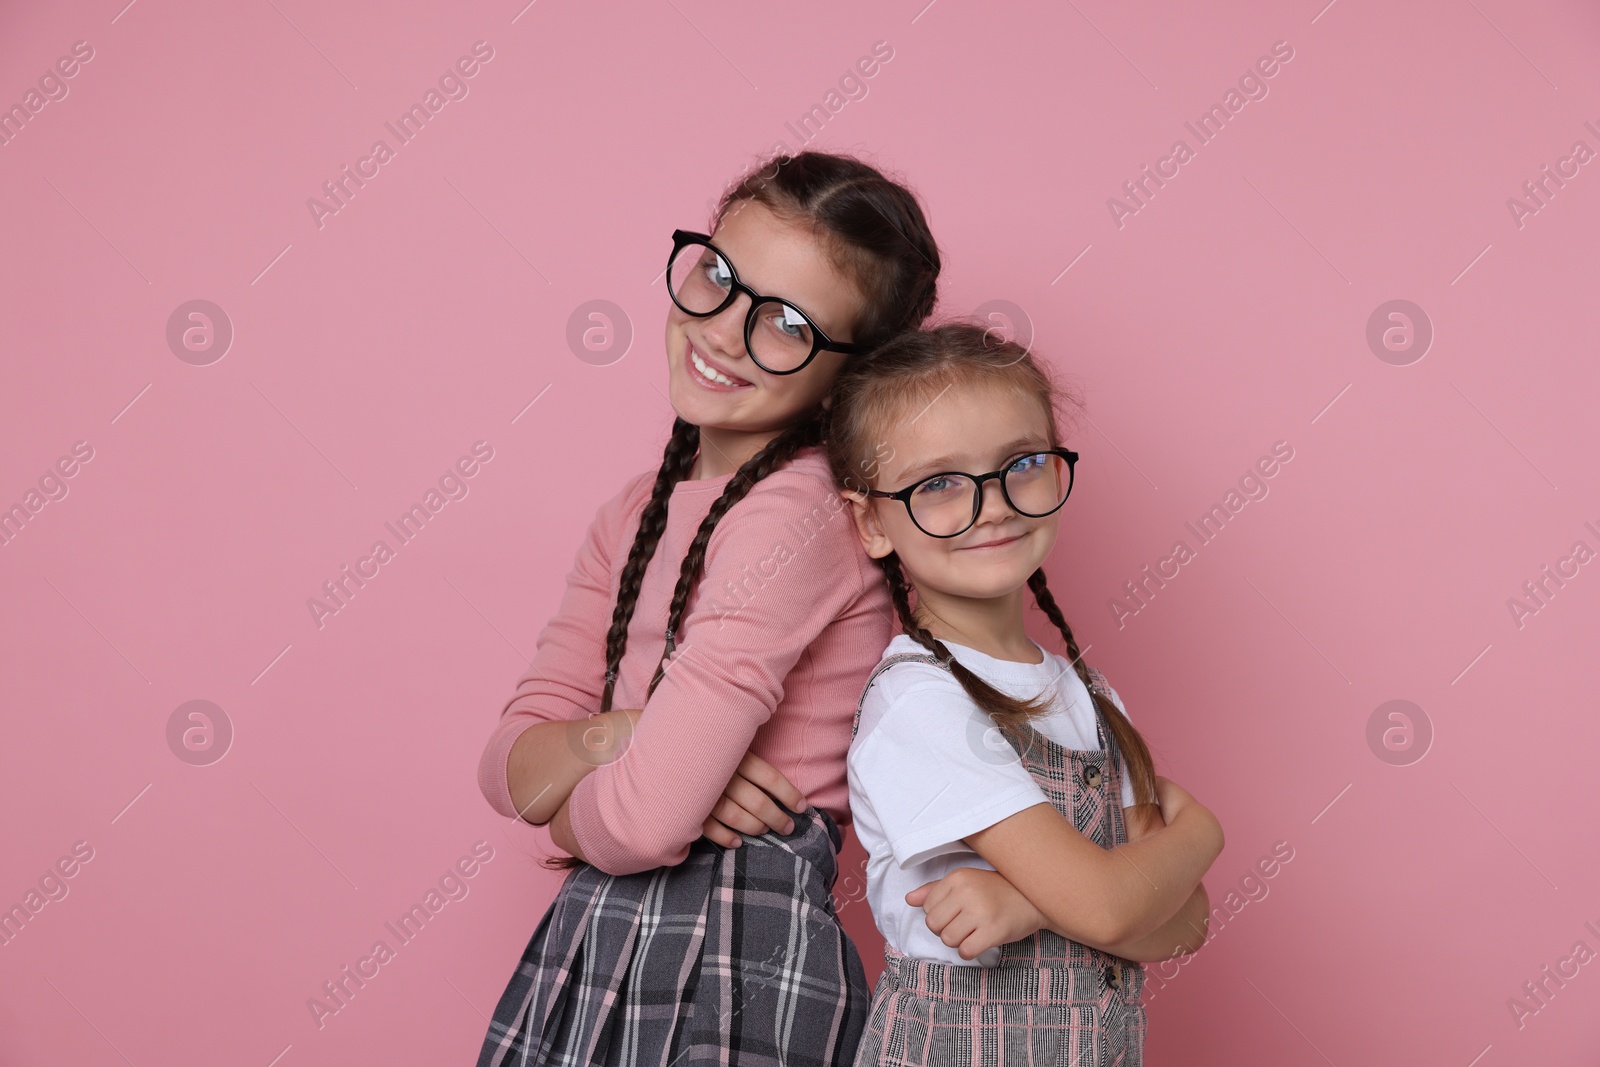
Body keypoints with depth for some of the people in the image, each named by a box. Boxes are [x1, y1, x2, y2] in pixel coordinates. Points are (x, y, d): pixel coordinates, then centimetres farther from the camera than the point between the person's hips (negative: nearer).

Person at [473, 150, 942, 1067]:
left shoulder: (799, 512, -19)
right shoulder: (644, 510, 7)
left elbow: (642, 821, -23)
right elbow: (509, 768, 2)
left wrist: (567, 811, -3)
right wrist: (617, 735, -17)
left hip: (733, 967, -7)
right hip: (597, 942, 7)